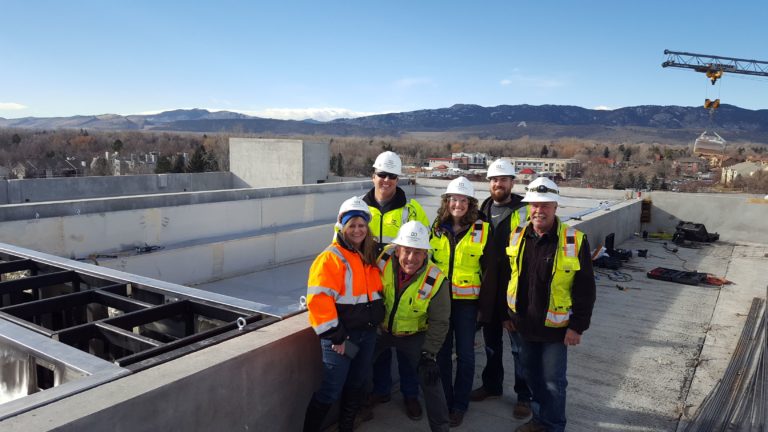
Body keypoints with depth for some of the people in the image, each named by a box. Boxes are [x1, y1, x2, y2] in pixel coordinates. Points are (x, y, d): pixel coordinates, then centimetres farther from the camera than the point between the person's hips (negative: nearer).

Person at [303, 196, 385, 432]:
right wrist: (335, 336, -20)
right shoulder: (331, 258, -15)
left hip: (367, 333, 7)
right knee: (330, 392, -2)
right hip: (341, 336, -7)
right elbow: (318, 299, -22)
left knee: (356, 386, 19)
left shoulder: (370, 256, 8)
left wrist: (376, 321, 15)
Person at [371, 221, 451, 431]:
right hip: (379, 329, 2)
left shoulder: (436, 281, -25)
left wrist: (428, 354, -18)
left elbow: (438, 322, -15)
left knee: (430, 377, -9)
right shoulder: (383, 259, -24)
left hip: (415, 335, -2)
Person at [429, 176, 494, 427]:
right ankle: (444, 401, 28)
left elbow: (489, 270, -3)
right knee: (442, 352, 11)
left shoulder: (482, 230, -6)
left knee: (465, 354, 6)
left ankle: (460, 405, 23)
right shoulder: (437, 228, 2)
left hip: (466, 301, -2)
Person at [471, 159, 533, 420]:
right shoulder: (483, 211, 10)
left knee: (519, 344, 5)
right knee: (491, 341, 19)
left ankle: (524, 395, 21)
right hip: (489, 288, 5)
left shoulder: (524, 211, -8)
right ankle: (492, 384, 37)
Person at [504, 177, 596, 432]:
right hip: (523, 325, 5)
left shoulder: (575, 241, -14)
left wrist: (577, 326, -11)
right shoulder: (517, 237, -1)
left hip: (555, 327, -4)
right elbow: (506, 278, 8)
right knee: (531, 376, 19)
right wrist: (506, 314, 9)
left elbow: (585, 289, -10)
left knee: (553, 382, 7)